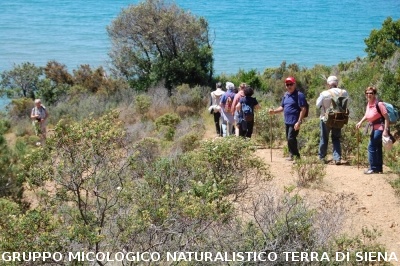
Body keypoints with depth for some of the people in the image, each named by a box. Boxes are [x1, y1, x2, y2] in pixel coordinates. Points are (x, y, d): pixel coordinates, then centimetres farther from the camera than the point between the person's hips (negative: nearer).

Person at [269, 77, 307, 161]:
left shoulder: (299, 95, -11)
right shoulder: (286, 95, 13)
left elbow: (303, 109, -15)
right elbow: (282, 107, 21)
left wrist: (299, 122, -20)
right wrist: (274, 111, 2)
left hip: (294, 122, -8)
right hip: (287, 121, 8)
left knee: (291, 138, -12)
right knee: (289, 139, 13)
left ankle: (296, 155, 1)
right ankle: (292, 155, 24)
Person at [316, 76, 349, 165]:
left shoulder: (324, 94, -18)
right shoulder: (344, 93, -10)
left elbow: (318, 104, -4)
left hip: (326, 118, -2)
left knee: (324, 138, 14)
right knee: (336, 139, 14)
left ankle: (321, 157, 26)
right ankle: (337, 158, 3)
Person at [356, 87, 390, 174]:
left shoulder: (379, 104, -20)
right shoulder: (368, 104, 5)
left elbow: (386, 118, -19)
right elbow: (367, 115, 23)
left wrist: (385, 130, -23)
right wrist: (360, 122, 9)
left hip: (380, 128, -9)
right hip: (374, 128, 9)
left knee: (371, 146, -10)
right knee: (377, 148, 14)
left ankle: (373, 168, -4)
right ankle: (379, 168, 23)